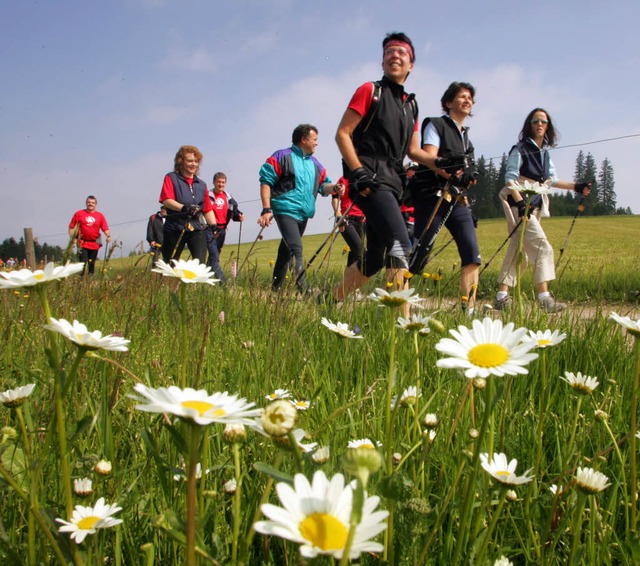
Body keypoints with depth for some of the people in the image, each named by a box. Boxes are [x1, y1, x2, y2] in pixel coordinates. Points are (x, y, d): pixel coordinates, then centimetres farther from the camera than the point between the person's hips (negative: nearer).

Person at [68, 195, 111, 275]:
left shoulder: (100, 215, 9)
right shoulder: (79, 214, 5)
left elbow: (105, 228, 4)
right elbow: (71, 227, 6)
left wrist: (108, 236, -14)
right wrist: (72, 238, -4)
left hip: (95, 244, 2)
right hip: (83, 243, -2)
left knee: (92, 263, 8)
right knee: (82, 262, -9)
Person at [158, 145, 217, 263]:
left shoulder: (201, 184, 15)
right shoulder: (171, 178, 2)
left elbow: (208, 209, 14)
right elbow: (166, 201, -13)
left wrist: (213, 225, -3)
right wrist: (184, 208, -30)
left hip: (197, 229, 2)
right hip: (175, 228, -2)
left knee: (200, 265, -12)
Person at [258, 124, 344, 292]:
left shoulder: (315, 164, 16)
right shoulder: (282, 157, -4)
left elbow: (323, 185, 19)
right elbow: (266, 182, -7)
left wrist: (335, 188, -5)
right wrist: (266, 210, -16)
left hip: (304, 214, 7)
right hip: (285, 211, -7)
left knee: (286, 251, 15)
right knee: (296, 250, -20)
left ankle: (276, 288, 26)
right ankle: (303, 289, -26)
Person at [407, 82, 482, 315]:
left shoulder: (465, 134, 24)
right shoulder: (436, 124, 3)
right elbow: (430, 159, -12)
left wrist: (467, 176, 4)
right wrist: (452, 175, -25)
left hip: (457, 200, 7)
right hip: (433, 197, -7)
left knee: (472, 255, -6)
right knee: (419, 255, -10)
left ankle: (469, 310, -4)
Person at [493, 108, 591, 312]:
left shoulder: (544, 152, 14)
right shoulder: (520, 149, -7)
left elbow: (551, 180, 19)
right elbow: (510, 179, -13)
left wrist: (575, 187, 10)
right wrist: (520, 202, -25)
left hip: (535, 206, 8)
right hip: (518, 204, -8)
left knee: (519, 252, 7)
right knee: (542, 247, -16)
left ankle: (502, 297, 11)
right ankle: (544, 298, -18)